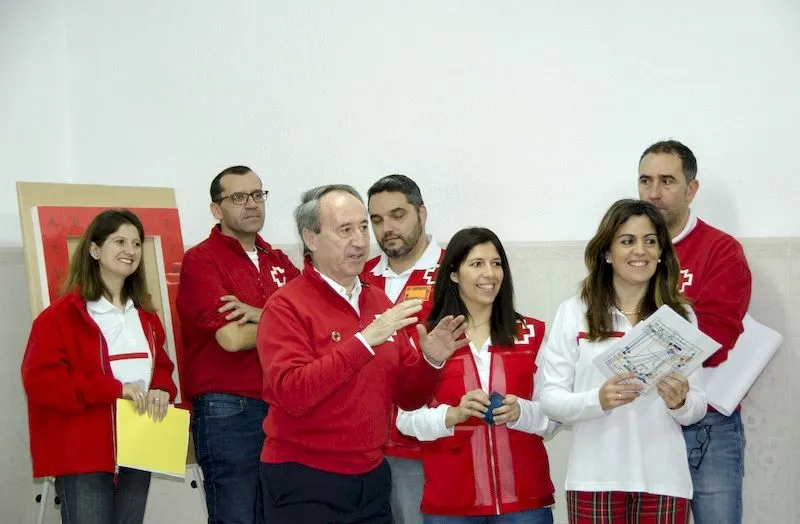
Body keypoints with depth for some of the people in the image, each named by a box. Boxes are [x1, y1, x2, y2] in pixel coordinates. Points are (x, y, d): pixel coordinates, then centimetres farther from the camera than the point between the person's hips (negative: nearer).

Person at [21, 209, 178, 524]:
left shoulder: (145, 316, 15)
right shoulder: (61, 314, -6)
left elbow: (161, 366, 23)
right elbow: (40, 380, -14)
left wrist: (161, 391, -3)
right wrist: (115, 389, -19)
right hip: (83, 457, -6)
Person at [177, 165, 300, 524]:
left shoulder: (278, 261, 14)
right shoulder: (200, 261, -6)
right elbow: (233, 337, -19)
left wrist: (261, 315, -16)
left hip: (279, 407, 7)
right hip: (227, 413, -6)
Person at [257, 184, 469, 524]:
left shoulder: (379, 302, 8)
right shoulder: (286, 306, -10)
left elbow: (407, 396, 12)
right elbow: (291, 393, -24)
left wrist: (430, 361, -8)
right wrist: (364, 341, -27)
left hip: (372, 477, 6)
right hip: (305, 482, -6)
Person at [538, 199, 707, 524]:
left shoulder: (681, 315, 5)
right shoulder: (573, 313, -1)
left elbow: (697, 408, 8)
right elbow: (550, 397, -3)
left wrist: (679, 403, -13)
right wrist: (598, 400, -20)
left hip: (663, 478, 2)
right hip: (595, 478, -1)